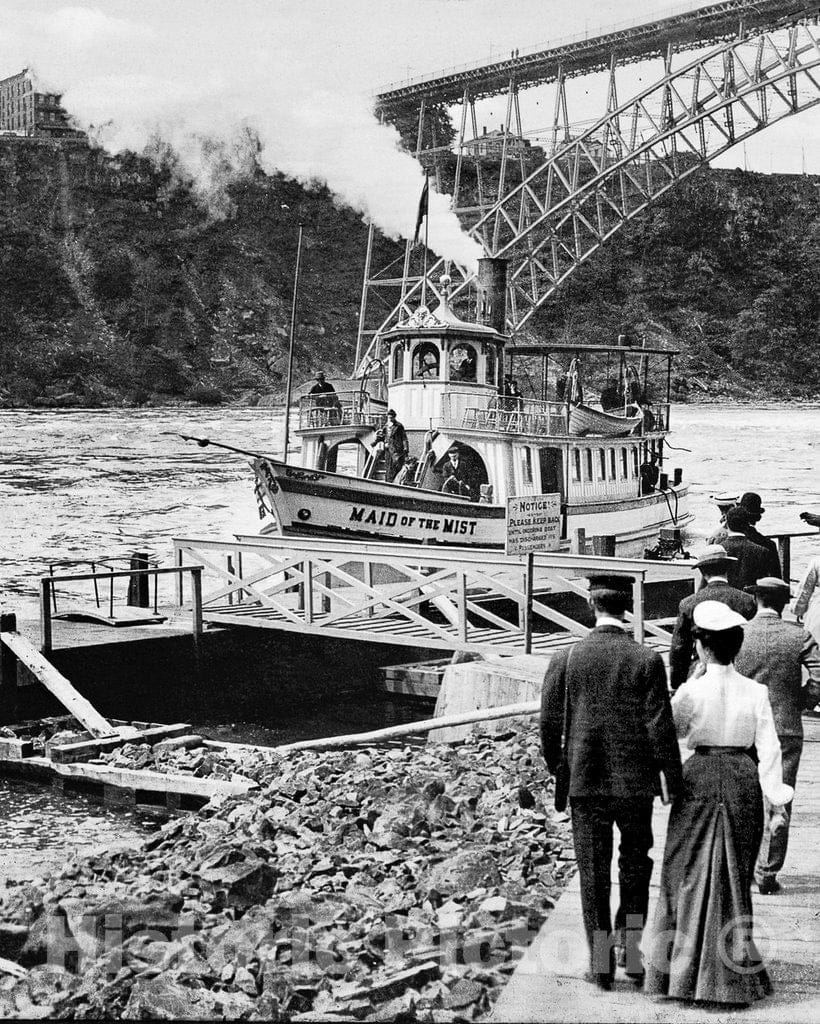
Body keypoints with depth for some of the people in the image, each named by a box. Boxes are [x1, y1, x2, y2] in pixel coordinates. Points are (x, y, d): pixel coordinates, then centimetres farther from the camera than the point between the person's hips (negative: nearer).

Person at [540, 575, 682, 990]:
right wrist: (674, 780, 0)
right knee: (635, 864, 20)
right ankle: (631, 949, 16)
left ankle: (601, 962, 16)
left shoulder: (565, 660, -6)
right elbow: (660, 727, -10)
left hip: (586, 783, 1)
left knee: (593, 871, 11)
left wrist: (555, 768, 14)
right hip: (636, 782, -1)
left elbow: (549, 723, -3)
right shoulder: (647, 661, -10)